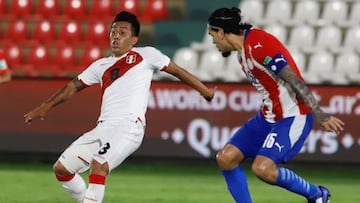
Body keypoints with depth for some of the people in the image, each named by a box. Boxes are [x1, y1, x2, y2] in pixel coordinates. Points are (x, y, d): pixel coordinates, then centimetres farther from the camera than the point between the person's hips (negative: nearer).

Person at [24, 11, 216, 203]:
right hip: (103, 128, 7)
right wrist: (46, 106, 30)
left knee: (98, 165, -32)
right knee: (61, 168, 4)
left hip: (129, 127, -7)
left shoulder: (146, 55, 10)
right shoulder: (101, 66, 23)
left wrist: (205, 91, 18)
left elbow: (178, 71, 15)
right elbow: (74, 86, 30)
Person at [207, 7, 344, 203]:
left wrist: (319, 114, -30)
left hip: (292, 117, -10)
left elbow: (294, 80, -25)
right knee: (225, 158, -1)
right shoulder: (243, 50, 11)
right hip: (267, 117, 10)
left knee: (263, 168, -25)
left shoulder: (259, 44, -20)